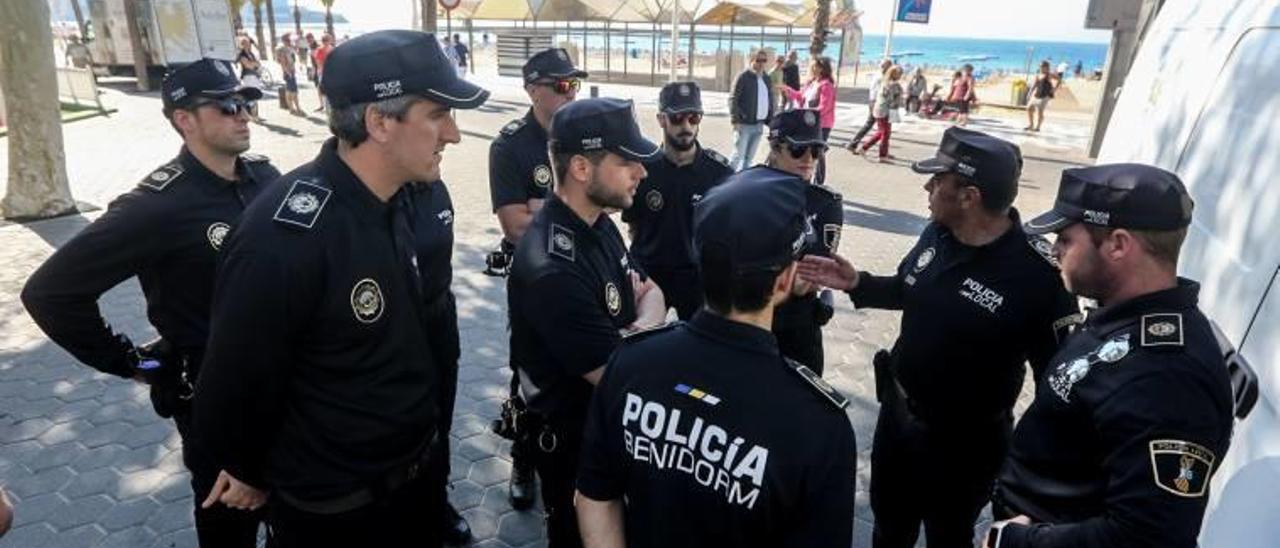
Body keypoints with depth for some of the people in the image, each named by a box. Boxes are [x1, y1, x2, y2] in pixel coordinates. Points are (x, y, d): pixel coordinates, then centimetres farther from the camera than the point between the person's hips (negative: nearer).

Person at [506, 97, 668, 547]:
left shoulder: (598, 223, -3)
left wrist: (642, 328, -18)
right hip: (575, 436, -8)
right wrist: (649, 338, -13)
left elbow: (650, 292, 4)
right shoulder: (553, 269, -36)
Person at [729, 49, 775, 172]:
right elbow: (733, 99, -12)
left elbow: (769, 101, 20)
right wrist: (735, 119, -19)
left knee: (749, 157, 11)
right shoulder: (743, 77, -7)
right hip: (744, 124, -7)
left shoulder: (766, 79, 13)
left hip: (759, 125, 7)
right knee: (738, 155, -7)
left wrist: (770, 119, 13)